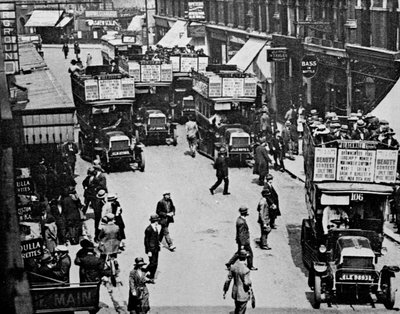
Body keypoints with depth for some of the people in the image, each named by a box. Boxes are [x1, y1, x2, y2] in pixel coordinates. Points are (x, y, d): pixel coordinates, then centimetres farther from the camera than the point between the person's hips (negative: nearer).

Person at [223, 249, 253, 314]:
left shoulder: (233, 267, -5)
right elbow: (247, 283, -21)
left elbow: (228, 280, 0)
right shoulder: (246, 270, -24)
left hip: (235, 293, 6)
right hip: (243, 295, -6)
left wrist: (225, 291, 10)